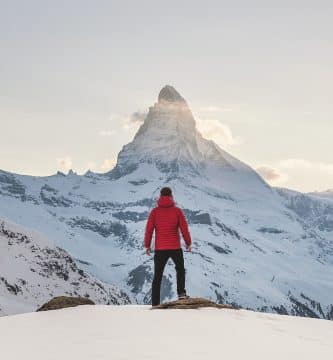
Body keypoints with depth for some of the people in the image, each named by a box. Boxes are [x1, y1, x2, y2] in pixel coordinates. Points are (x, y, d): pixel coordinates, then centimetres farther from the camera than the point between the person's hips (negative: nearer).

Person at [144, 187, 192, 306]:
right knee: (180, 269, 25)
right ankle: (181, 293, 11)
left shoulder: (155, 211, -2)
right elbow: (184, 228, -2)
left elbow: (149, 229, -3)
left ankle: (155, 303, 4)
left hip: (160, 249, 1)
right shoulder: (177, 211, -3)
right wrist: (188, 243, 12)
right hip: (175, 248, -1)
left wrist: (147, 245, 8)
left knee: (157, 276, 7)